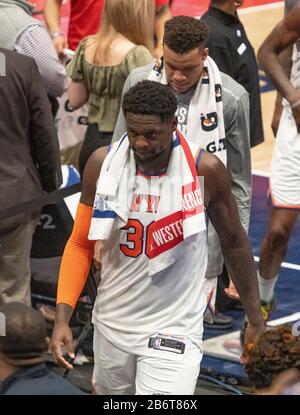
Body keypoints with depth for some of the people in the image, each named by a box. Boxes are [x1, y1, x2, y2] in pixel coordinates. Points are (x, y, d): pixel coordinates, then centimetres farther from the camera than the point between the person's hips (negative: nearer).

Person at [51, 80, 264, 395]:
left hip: (173, 330, -3)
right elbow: (80, 244, 3)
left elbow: (234, 243, 2)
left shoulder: (205, 170, -13)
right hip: (112, 323, 3)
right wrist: (62, 316, -6)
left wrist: (255, 317, 9)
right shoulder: (102, 164, -8)